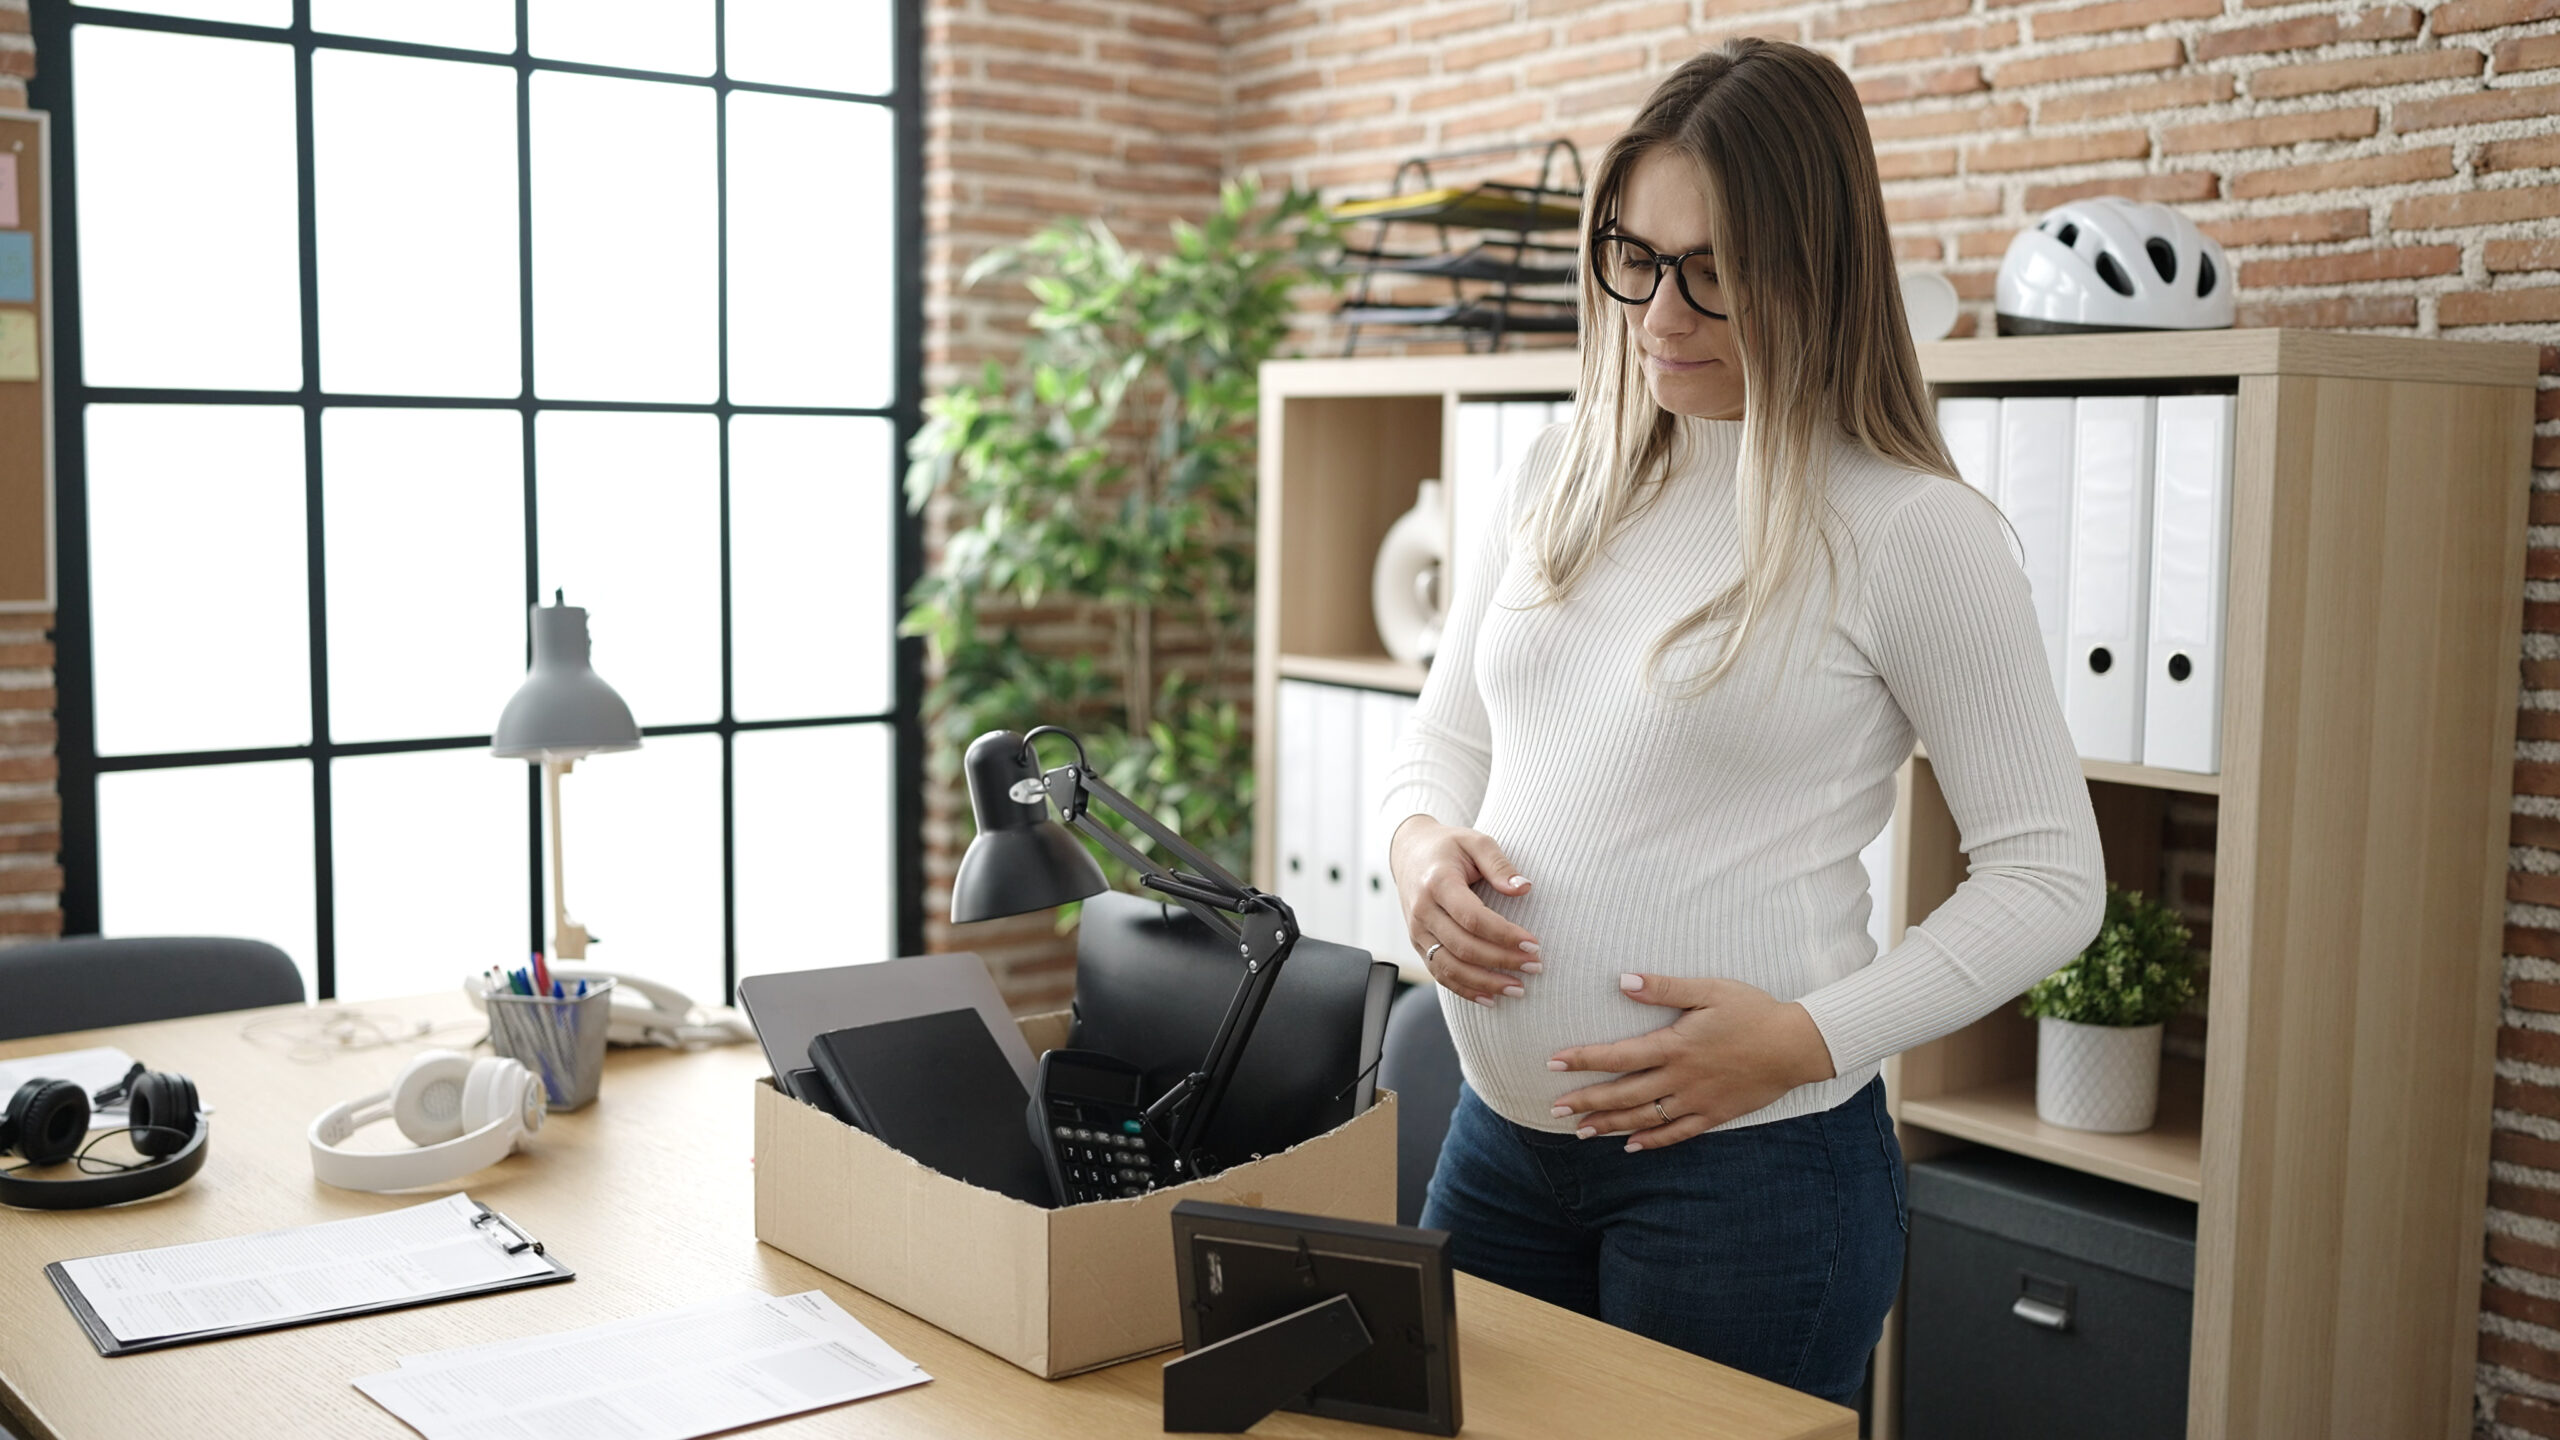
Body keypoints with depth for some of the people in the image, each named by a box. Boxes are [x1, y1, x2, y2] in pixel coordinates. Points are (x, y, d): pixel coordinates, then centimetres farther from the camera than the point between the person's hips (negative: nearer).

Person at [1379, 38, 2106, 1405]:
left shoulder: (1910, 529, -11)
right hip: (1499, 1134, 6)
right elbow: (1444, 741, 17)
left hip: (1746, 1161, -5)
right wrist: (1423, 842, -5)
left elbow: (2050, 874, -8)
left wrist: (1810, 1038, -17)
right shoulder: (1559, 480, 7)